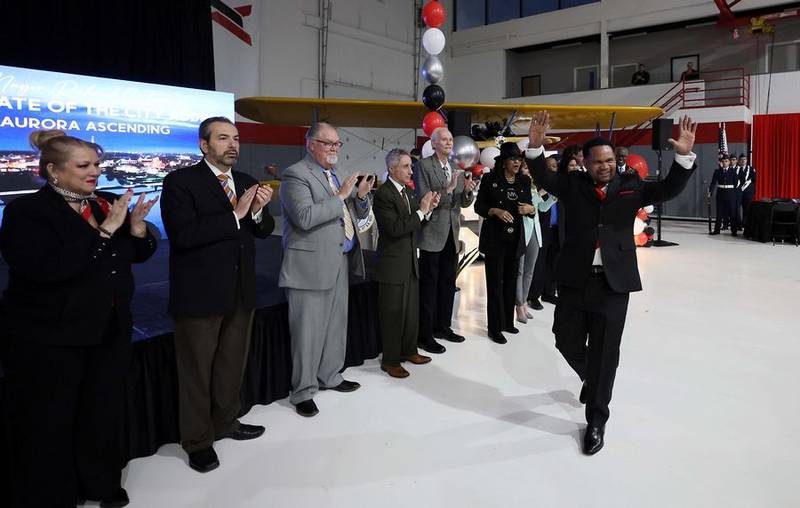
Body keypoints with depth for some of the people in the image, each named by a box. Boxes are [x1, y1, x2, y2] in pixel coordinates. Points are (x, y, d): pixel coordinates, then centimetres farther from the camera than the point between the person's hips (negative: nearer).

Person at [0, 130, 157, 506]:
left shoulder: (107, 203, 4)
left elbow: (140, 253, 7)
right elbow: (48, 266, -28)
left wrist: (136, 227, -14)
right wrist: (104, 231, -28)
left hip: (108, 330, 6)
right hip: (49, 338, -5)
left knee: (104, 412, 18)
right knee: (48, 423, 10)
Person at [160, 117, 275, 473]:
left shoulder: (247, 182, 8)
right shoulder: (180, 182, -11)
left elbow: (263, 231, 8)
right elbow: (182, 234, -23)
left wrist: (257, 211, -14)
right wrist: (235, 214, -24)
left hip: (241, 292, 6)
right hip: (200, 294, -6)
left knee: (233, 364, 19)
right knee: (196, 371, 10)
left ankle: (226, 422, 39)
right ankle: (197, 440, 27)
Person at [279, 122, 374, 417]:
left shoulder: (336, 176, 16)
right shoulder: (296, 175, -10)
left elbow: (358, 214, 19)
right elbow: (305, 217, -24)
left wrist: (361, 195, -2)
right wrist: (340, 195, -20)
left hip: (340, 262, 8)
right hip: (311, 265, -8)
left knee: (336, 324, 17)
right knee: (308, 331, 0)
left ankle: (330, 376, 33)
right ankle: (303, 392, 13)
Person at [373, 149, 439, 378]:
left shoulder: (409, 193, 11)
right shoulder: (383, 194, -15)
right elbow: (395, 228, -23)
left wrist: (428, 208, -1)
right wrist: (421, 211, -19)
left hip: (411, 263, 8)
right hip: (393, 265, -8)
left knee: (412, 310, 16)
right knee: (393, 314, 2)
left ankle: (408, 351, 32)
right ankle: (390, 360, 16)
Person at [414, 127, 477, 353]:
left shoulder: (457, 168, 12)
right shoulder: (424, 166, -8)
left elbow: (464, 203, 12)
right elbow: (423, 200, -15)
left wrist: (468, 191, -8)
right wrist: (448, 189, -24)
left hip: (452, 234, 7)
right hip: (432, 234, -7)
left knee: (448, 283, 15)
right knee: (429, 285, -1)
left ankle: (443, 327, 29)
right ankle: (425, 335, 8)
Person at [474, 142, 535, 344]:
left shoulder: (525, 181, 7)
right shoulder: (490, 179, -4)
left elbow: (530, 205, 15)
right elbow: (479, 206, -3)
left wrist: (530, 209, -8)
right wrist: (495, 211, -20)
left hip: (515, 238, 4)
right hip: (494, 237, -4)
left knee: (511, 281, 11)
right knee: (495, 283, -1)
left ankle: (508, 321, 26)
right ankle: (495, 327, 8)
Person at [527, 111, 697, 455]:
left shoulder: (630, 186, 7)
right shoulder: (572, 184, 6)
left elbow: (669, 189, 1)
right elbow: (543, 178, -5)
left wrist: (684, 156, -15)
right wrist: (535, 146, -21)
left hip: (613, 283, -1)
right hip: (574, 280, 1)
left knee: (604, 354, 4)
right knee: (567, 342, 10)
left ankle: (596, 420, 20)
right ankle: (591, 378, 45)